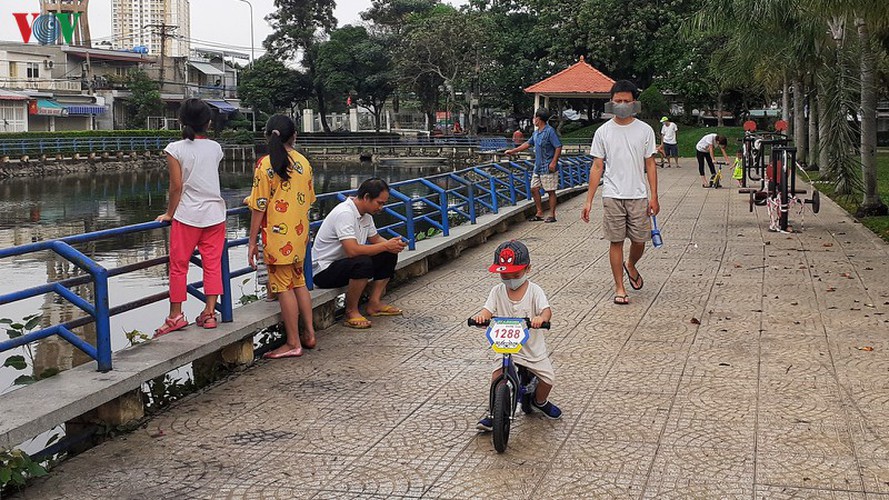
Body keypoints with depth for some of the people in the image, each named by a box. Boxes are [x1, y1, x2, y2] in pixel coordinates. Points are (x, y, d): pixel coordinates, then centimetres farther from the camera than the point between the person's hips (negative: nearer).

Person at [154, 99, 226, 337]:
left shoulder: (175, 149, -9)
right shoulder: (215, 148, 2)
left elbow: (176, 186, -9)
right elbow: (210, 178, 7)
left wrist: (169, 214, 2)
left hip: (187, 215, -3)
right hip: (215, 213, 3)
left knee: (179, 265, 6)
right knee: (213, 264, 7)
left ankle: (175, 315, 10)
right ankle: (209, 313, 9)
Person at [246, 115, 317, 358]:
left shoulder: (266, 165, -12)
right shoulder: (303, 162, 4)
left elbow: (260, 207, -12)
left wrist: (252, 241, -6)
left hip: (278, 236, -6)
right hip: (300, 234, 6)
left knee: (284, 287, 1)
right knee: (299, 282, 18)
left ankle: (293, 343, 6)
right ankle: (309, 334, 22)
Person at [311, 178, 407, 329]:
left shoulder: (365, 214, 4)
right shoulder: (344, 213, -26)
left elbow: (375, 238, 18)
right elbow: (353, 250, -35)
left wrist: (393, 245, -5)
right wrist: (385, 246, -25)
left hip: (347, 263, 10)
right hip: (324, 270, -10)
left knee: (389, 256, 1)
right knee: (363, 263, -35)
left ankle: (374, 303, 5)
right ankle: (351, 312, -18)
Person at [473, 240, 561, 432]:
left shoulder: (534, 291, -9)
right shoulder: (498, 291, -2)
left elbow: (546, 310, -24)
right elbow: (488, 309, -14)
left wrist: (541, 318, -49)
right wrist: (481, 316, -40)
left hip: (533, 346, 0)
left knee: (548, 377, -5)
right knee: (498, 375, -21)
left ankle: (539, 401, 28)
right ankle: (493, 412, -2)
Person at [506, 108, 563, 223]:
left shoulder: (550, 131, -13)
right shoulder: (536, 133, 13)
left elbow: (558, 147, -16)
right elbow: (528, 144, 26)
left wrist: (553, 162, -21)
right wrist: (513, 151, 28)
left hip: (548, 169, -9)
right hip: (538, 167, 9)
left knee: (550, 191, -2)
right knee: (534, 189, 10)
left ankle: (552, 215, 5)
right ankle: (539, 213, 19)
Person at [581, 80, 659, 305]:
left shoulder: (645, 130, 3)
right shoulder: (603, 132, 2)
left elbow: (650, 164, 5)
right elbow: (597, 167, 4)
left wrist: (653, 197, -1)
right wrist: (588, 201, 0)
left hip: (638, 195, 1)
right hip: (613, 196, -1)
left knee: (639, 240, 5)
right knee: (616, 241, 2)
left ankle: (630, 266, 37)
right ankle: (619, 288, 11)